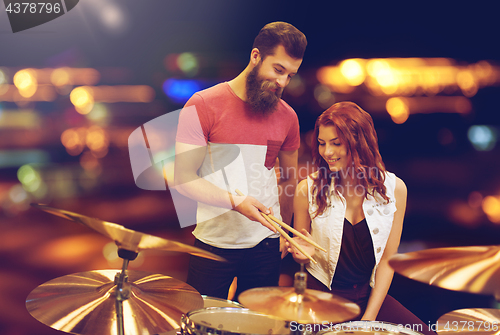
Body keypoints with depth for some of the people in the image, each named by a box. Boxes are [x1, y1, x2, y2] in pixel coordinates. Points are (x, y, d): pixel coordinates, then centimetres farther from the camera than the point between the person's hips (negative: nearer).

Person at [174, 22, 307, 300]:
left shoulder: (287, 116, 5)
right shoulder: (203, 105, -8)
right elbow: (184, 178, -13)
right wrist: (236, 202, -24)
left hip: (265, 245, 3)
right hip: (213, 243, -3)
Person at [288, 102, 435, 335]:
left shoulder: (393, 188, -4)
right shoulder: (308, 189, -8)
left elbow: (387, 258, -1)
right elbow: (299, 253, 5)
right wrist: (306, 252, -19)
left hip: (370, 294, 2)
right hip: (321, 293, -2)